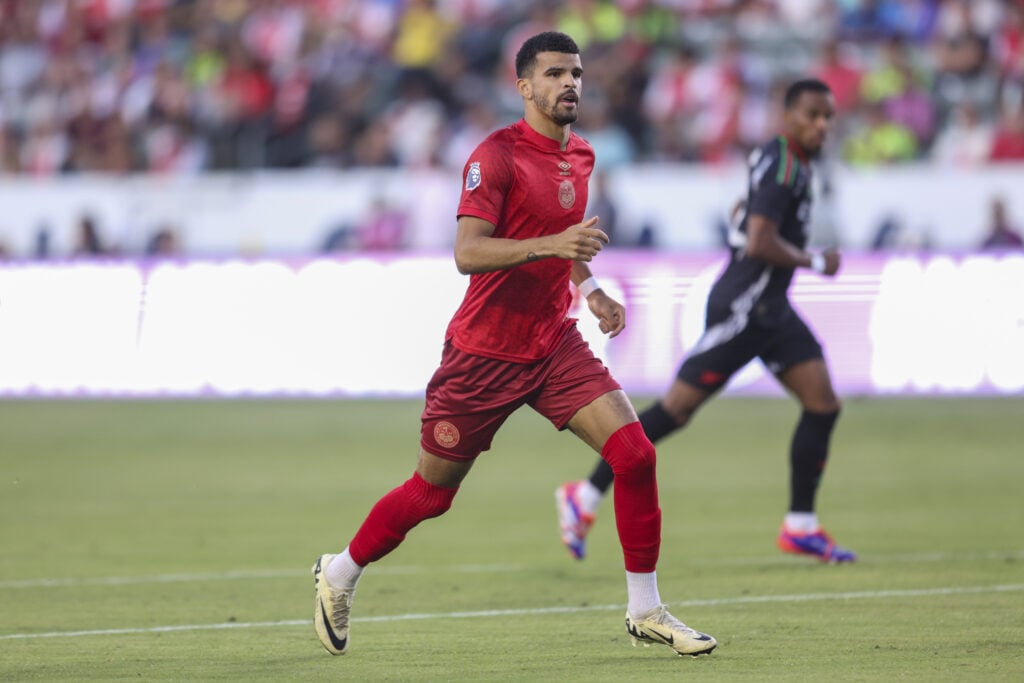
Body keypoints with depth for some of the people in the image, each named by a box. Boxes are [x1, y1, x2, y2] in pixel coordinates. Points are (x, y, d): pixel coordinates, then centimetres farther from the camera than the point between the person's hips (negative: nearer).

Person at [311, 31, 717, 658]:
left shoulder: (581, 156, 8)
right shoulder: (498, 156, -16)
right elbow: (468, 253, -27)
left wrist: (589, 287, 10)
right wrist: (552, 244, -38)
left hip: (556, 346, 6)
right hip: (485, 353, -6)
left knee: (634, 453, -13)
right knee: (432, 492, 6)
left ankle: (646, 611, -3)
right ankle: (339, 575, 31)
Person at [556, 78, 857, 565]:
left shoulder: (792, 161, 15)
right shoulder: (782, 164, -16)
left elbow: (743, 216, 31)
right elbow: (759, 243, -24)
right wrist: (814, 262, -13)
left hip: (770, 308, 10)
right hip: (744, 309, -10)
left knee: (823, 404, 0)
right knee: (679, 407, -6)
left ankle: (800, 526, 4)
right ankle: (585, 497, 2)